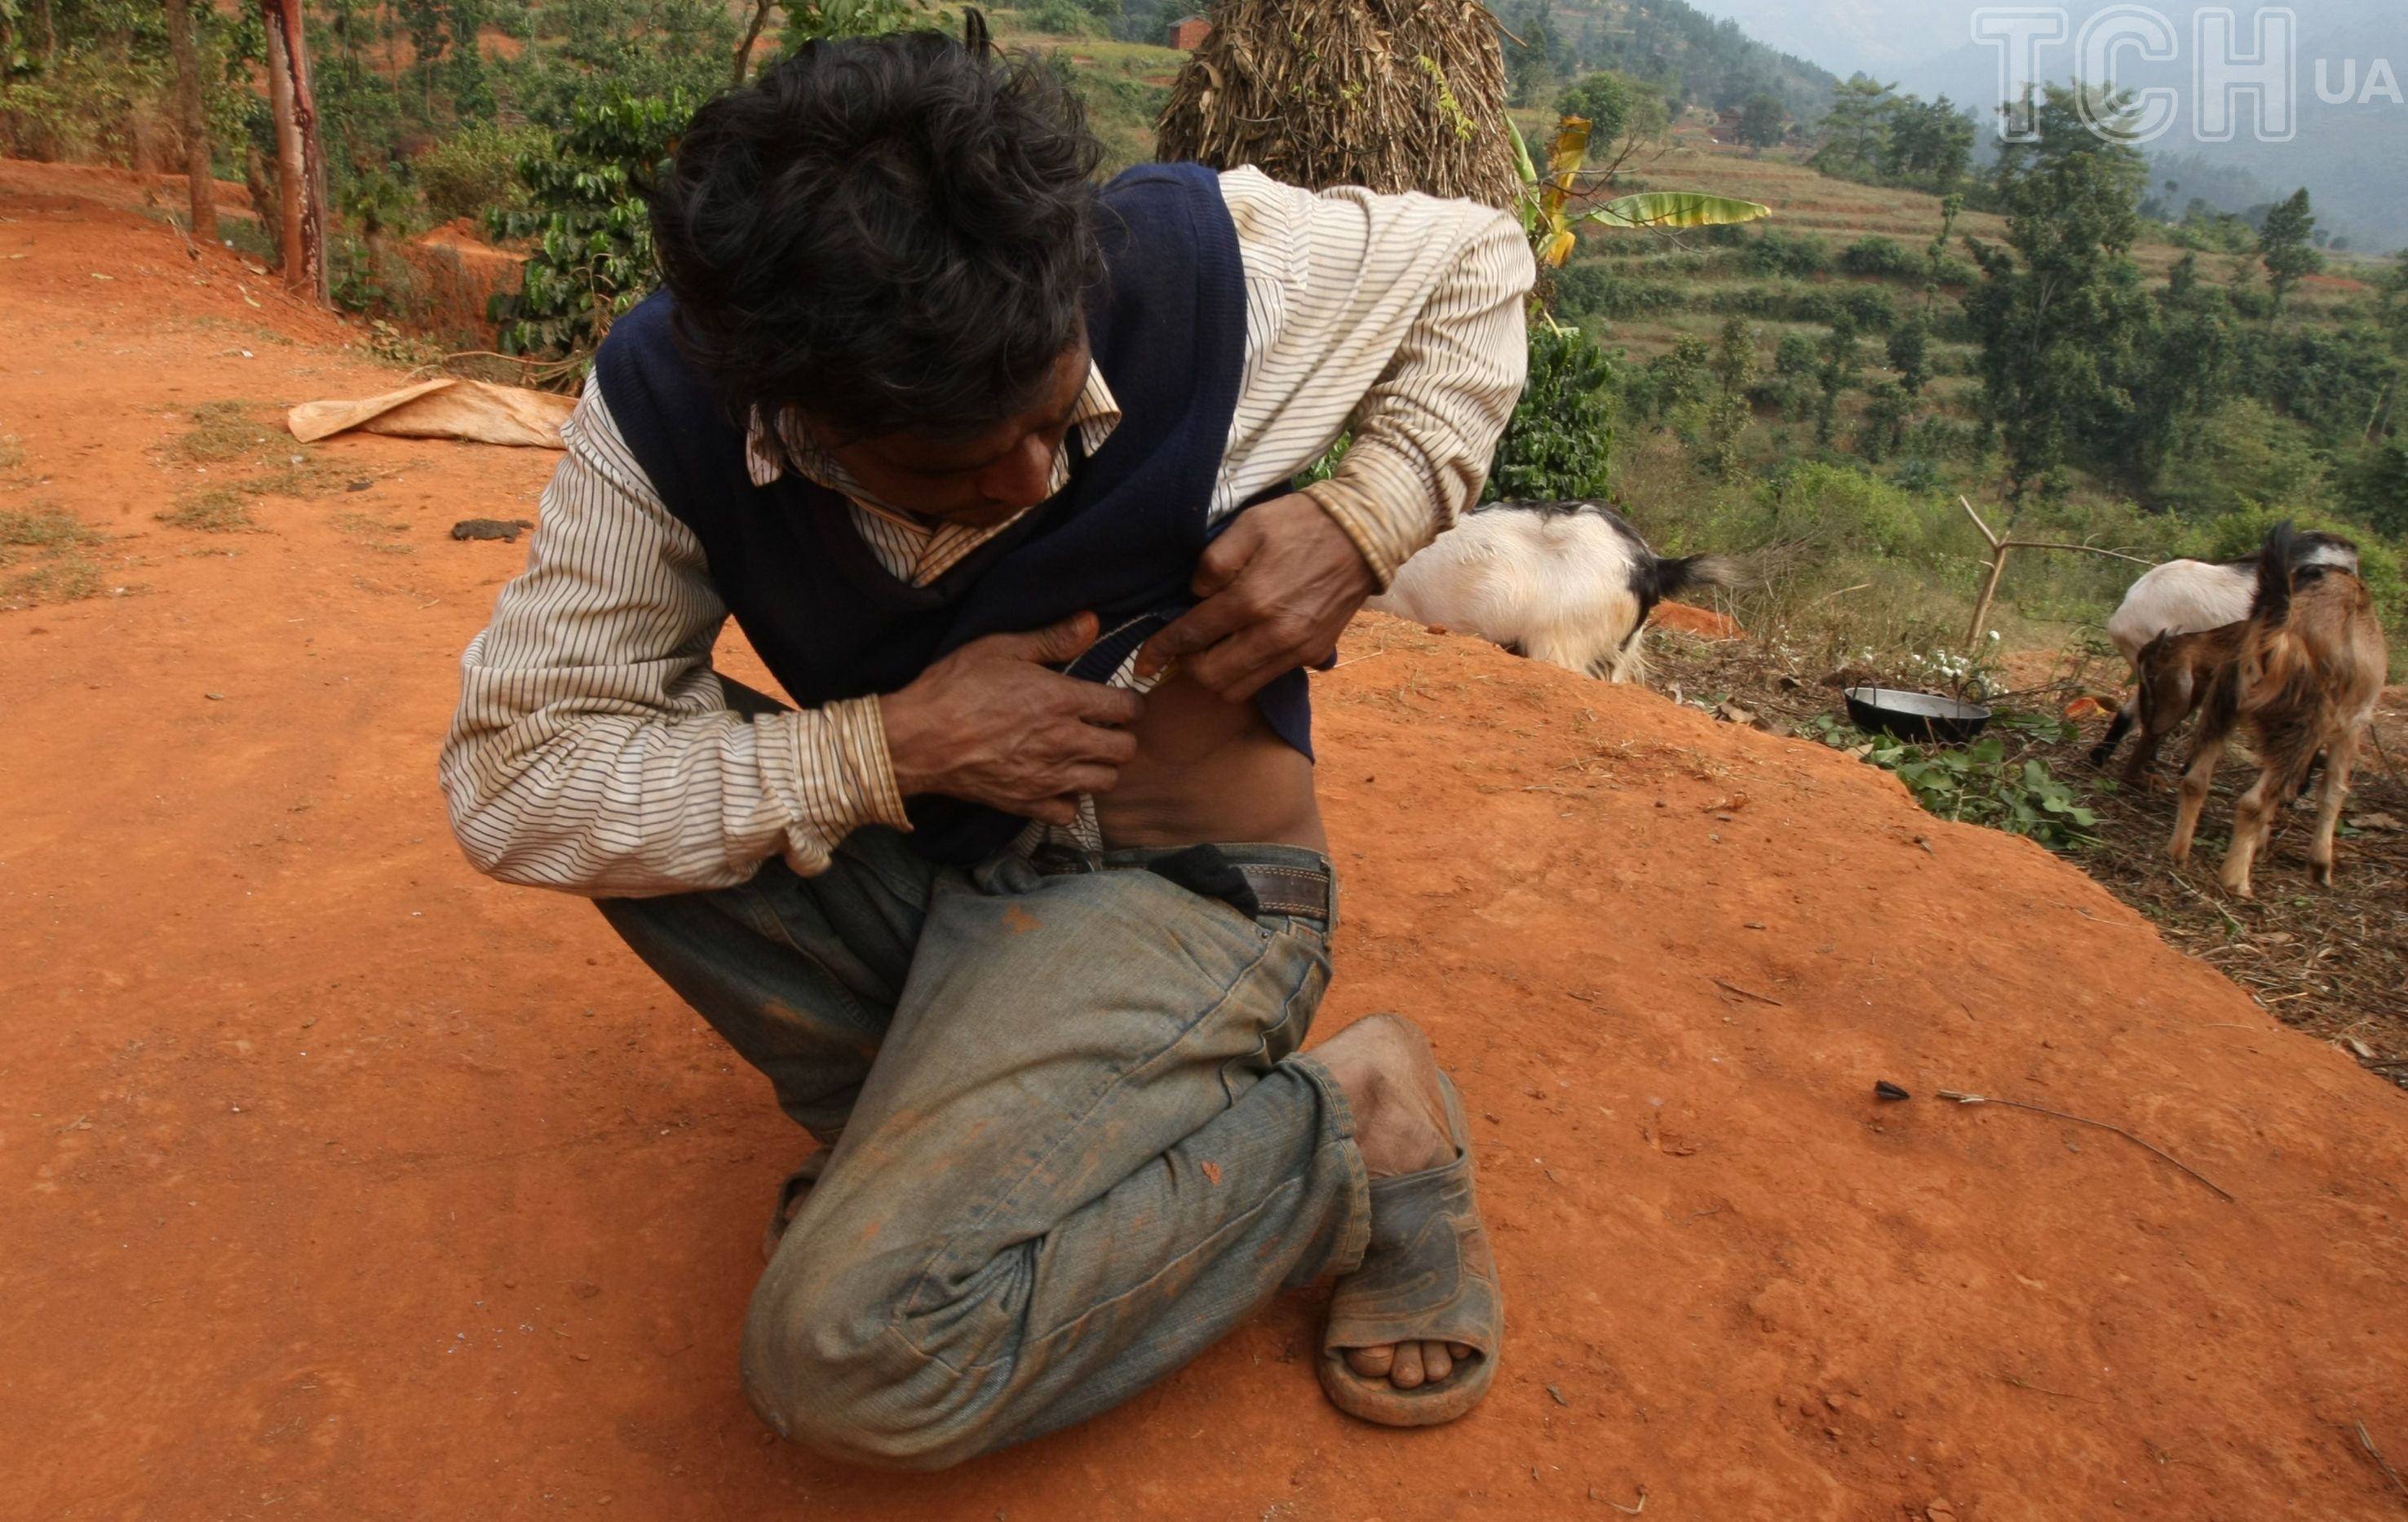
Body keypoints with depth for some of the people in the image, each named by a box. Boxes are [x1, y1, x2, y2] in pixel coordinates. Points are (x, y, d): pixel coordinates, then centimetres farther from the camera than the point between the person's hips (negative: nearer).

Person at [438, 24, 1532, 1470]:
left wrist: (1362, 526, -18)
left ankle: (1356, 1137, -4)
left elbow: (1477, 259, -1)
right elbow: (509, 776, -17)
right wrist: (893, 748, -26)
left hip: (1177, 882, -4)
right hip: (928, 871, 5)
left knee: (857, 1355, -24)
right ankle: (911, 1124, -2)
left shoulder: (1199, 265, -20)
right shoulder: (666, 404, -17)